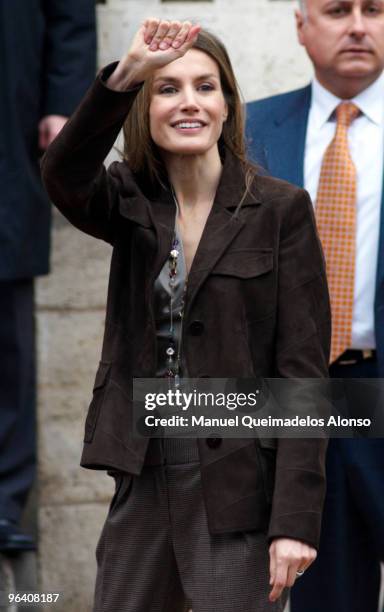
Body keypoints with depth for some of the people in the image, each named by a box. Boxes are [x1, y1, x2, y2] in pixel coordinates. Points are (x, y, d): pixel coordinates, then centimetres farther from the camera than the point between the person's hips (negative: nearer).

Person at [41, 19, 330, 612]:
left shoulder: (280, 210, -5)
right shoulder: (133, 204, 6)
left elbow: (303, 370, -8)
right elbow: (63, 177, -18)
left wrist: (295, 519, -16)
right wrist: (122, 77, -34)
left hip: (239, 492, -4)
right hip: (145, 483, 4)